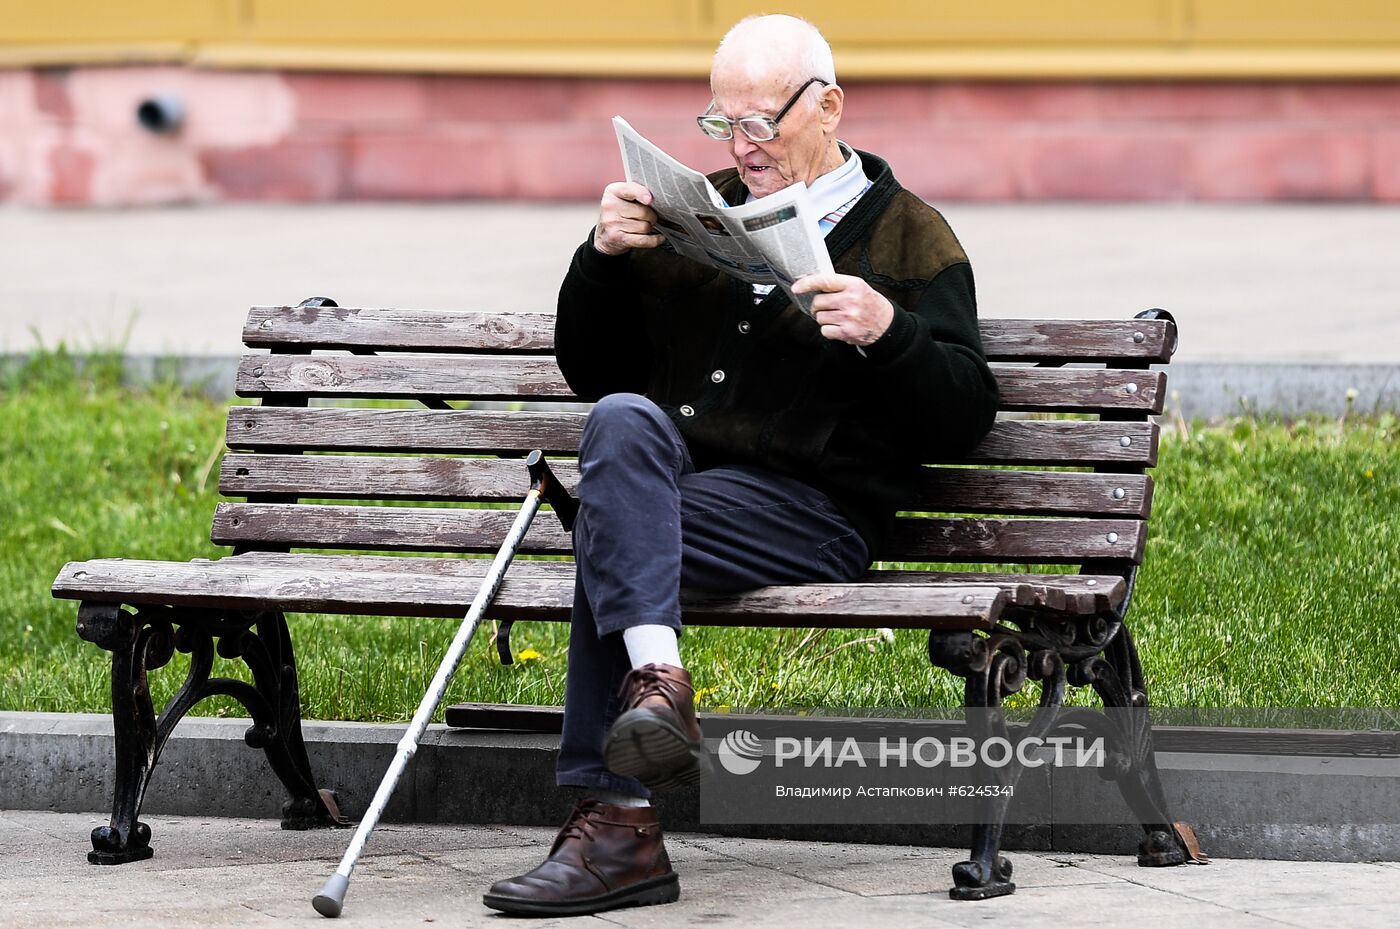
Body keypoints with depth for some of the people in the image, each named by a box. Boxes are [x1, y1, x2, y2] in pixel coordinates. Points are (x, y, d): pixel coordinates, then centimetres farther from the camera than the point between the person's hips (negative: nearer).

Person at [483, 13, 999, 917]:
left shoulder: (910, 237, 9)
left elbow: (966, 416, 0)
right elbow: (591, 370, 22)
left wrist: (888, 332, -19)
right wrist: (604, 258, 4)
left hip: (809, 509, -4)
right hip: (674, 486, 4)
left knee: (614, 536, -31)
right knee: (623, 421, -32)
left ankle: (616, 826, -36)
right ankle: (655, 679, -47)